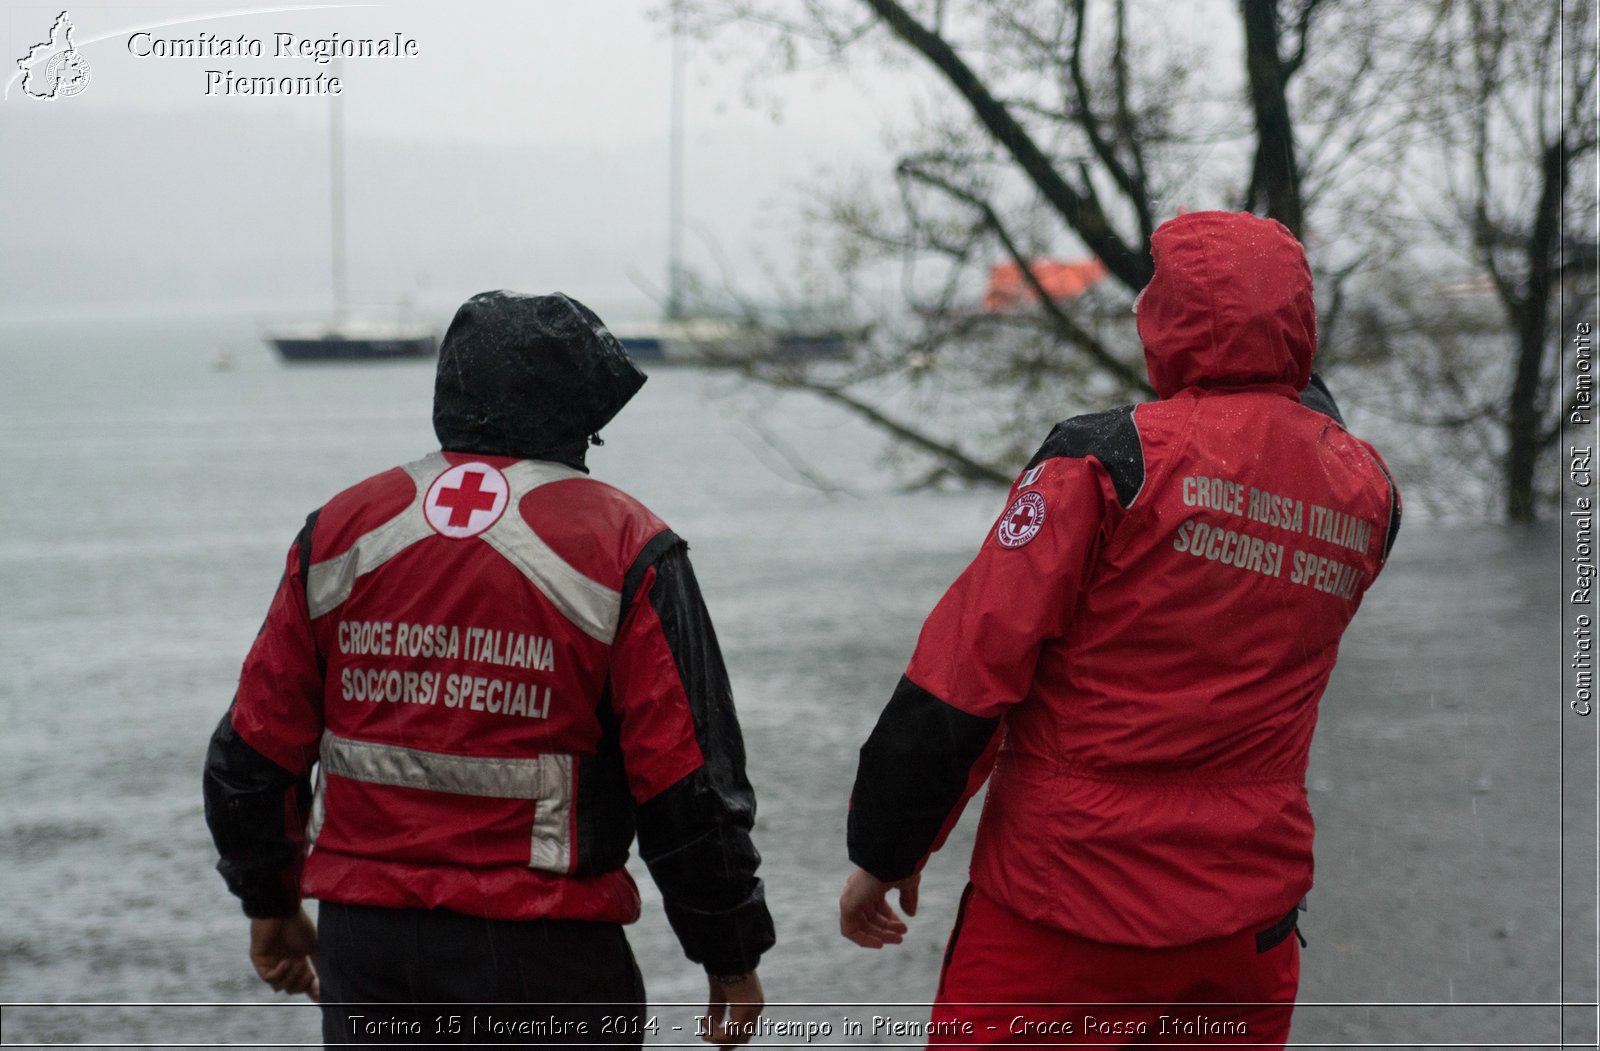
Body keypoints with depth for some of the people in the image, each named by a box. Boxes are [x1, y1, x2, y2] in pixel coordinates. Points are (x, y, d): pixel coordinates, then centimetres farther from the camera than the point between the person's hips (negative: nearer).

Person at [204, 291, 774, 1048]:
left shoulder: (340, 531, 4)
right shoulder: (622, 550, -7)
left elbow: (253, 751, 7)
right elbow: (688, 786, -9)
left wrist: (269, 902, 22)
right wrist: (732, 960, 2)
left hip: (361, 940, 4)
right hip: (542, 956, -4)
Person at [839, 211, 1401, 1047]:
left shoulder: (1111, 457, -13)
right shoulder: (1367, 492, 1)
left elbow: (967, 672, -14)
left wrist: (884, 852, -5)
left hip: (1062, 919, -5)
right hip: (1248, 929, 5)